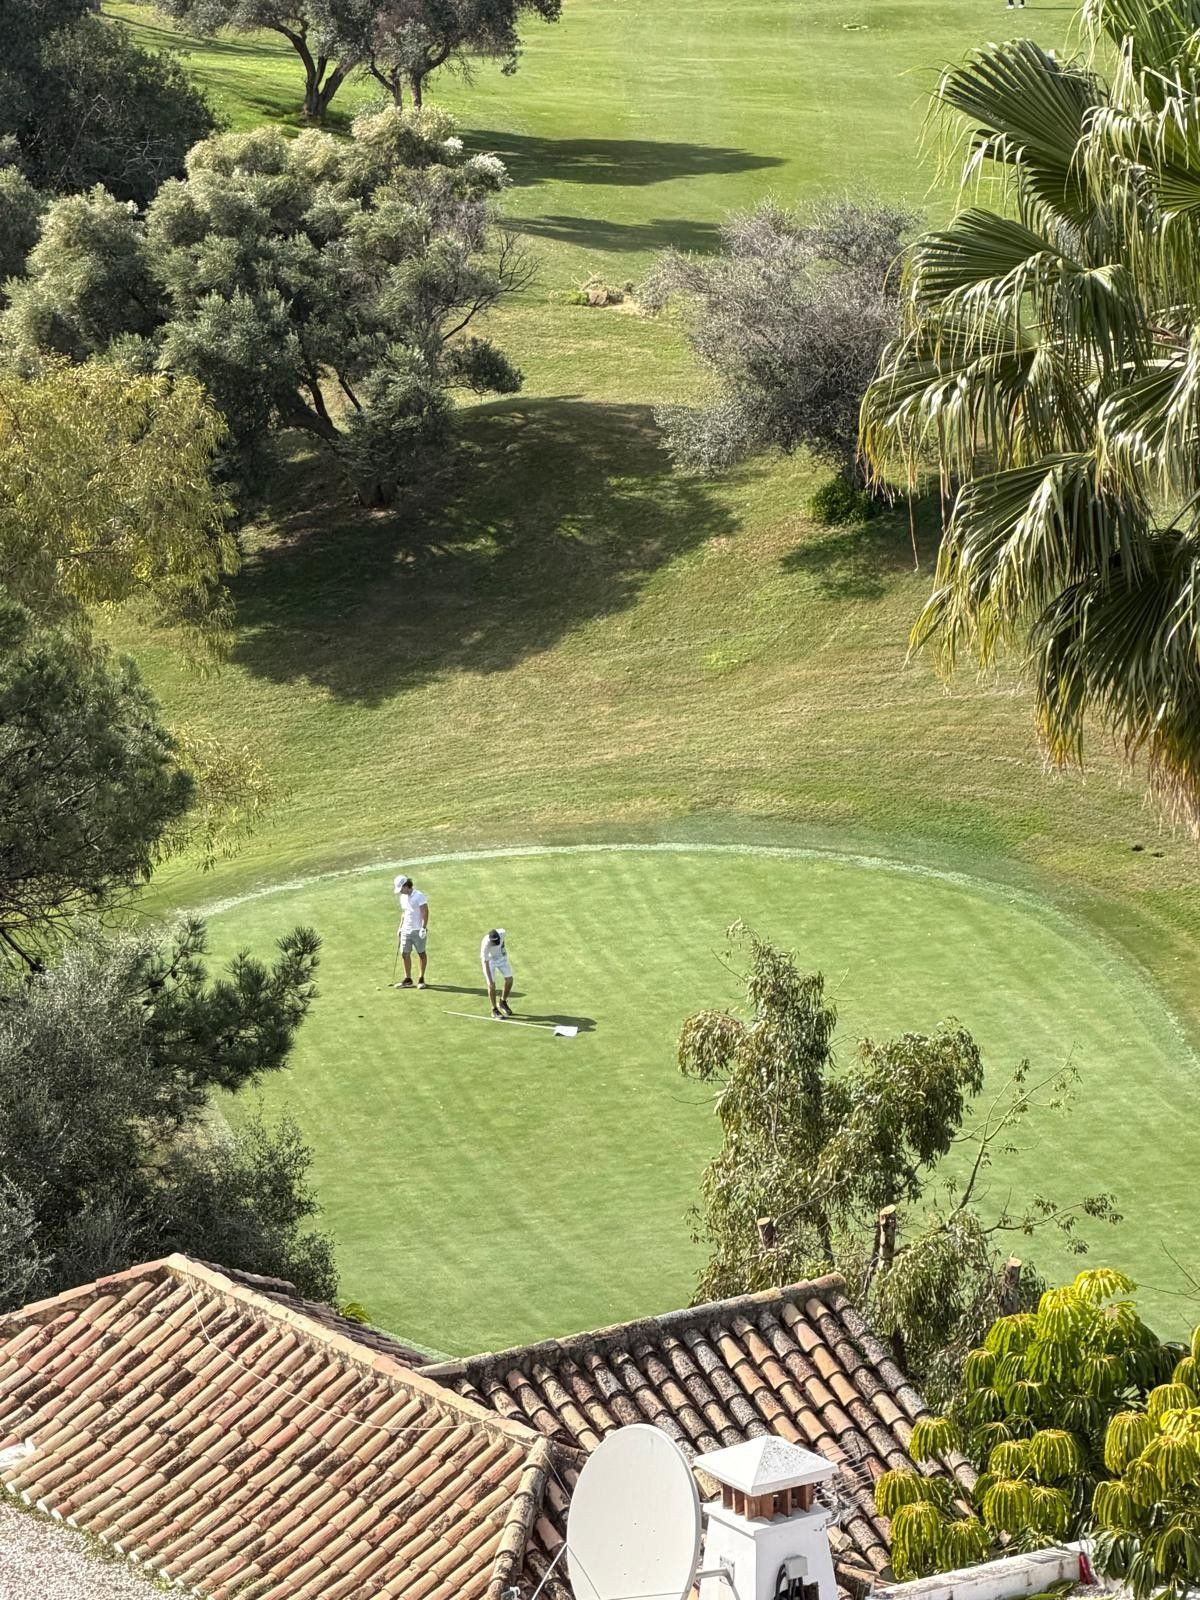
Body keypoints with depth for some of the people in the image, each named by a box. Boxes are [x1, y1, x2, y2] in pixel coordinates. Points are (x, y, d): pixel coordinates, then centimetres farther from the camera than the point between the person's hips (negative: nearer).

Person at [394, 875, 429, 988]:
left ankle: (421, 979, 8)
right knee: (404, 954, 3)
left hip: (418, 930, -7)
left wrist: (423, 928, -20)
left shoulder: (419, 896, -12)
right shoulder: (403, 897, 12)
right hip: (406, 931, 7)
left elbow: (425, 912, -14)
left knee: (421, 953, 2)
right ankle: (408, 980, 11)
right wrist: (400, 928, 19)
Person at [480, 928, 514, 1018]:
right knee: (491, 985, -9)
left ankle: (503, 1002, 22)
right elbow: (486, 964, -33)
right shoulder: (485, 945, -39)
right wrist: (490, 980, -34)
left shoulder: (501, 932, -29)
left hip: (501, 956, 4)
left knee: (509, 980, 0)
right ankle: (494, 1010, 6)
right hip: (490, 959, -4)